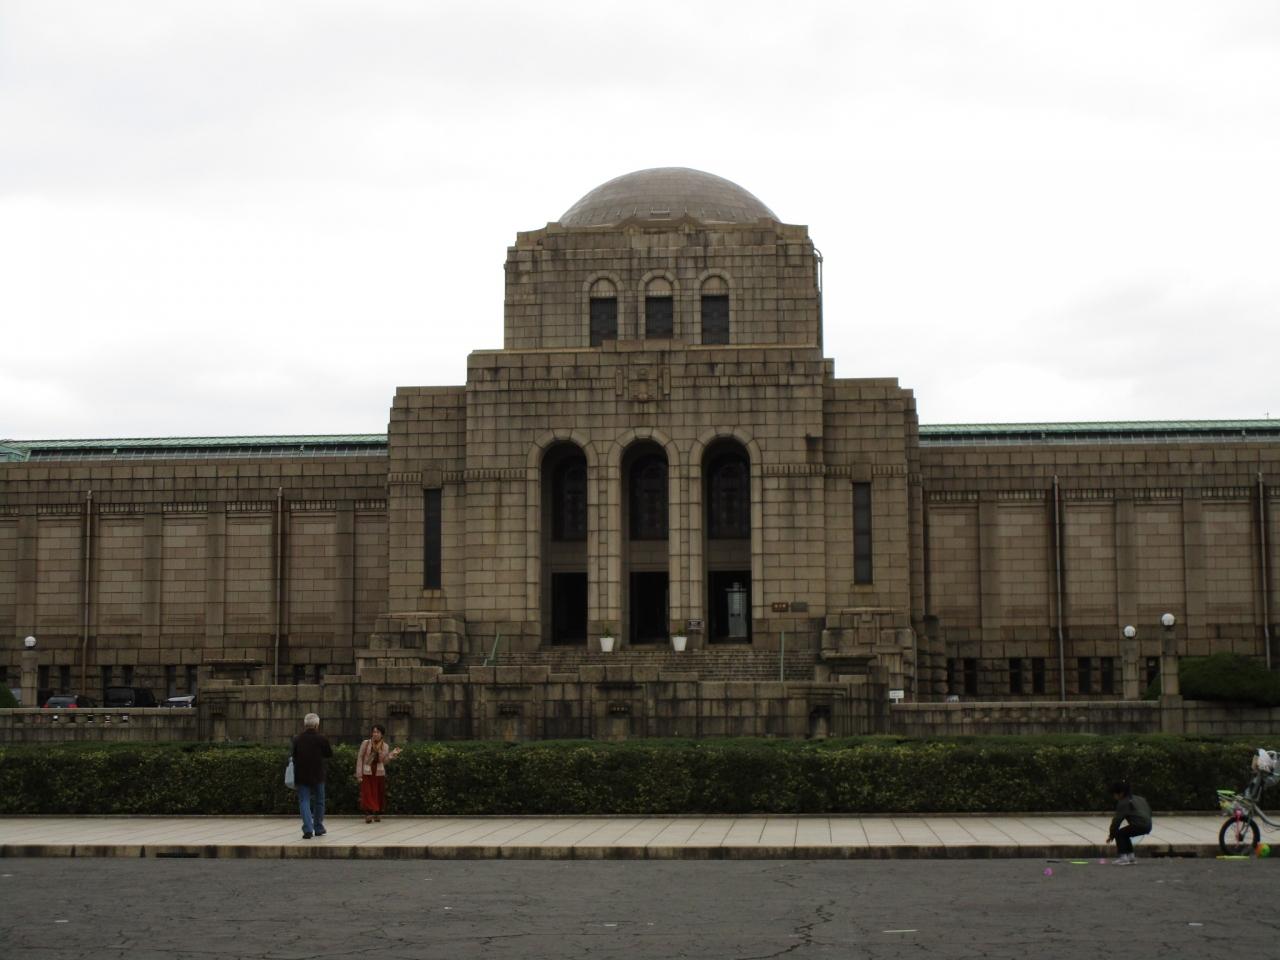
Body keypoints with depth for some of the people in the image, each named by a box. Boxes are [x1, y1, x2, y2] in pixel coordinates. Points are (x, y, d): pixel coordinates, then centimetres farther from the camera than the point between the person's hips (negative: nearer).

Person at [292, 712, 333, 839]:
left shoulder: (297, 739, -3)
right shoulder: (322, 739, -10)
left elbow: (294, 757, 4)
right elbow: (329, 754, 2)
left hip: (301, 776, 1)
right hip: (317, 776, -1)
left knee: (304, 801, 2)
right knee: (318, 802, 15)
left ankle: (307, 829, -13)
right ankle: (318, 829, 23)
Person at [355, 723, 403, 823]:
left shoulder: (385, 746, 5)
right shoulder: (365, 743, -2)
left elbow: (384, 761, 3)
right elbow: (360, 758, -1)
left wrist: (393, 754, -11)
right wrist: (359, 775, -6)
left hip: (379, 774, 3)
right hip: (367, 773, -3)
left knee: (378, 794, 4)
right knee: (367, 794, -10)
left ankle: (377, 814, 14)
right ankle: (368, 814, -10)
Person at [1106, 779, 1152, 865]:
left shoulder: (1123, 803, -5)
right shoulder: (1137, 799, 20)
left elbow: (1117, 820, -4)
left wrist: (1111, 835, 6)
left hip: (1139, 826, -8)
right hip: (1147, 826, 8)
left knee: (1119, 834, 5)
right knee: (1124, 834, 24)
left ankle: (1123, 857, -1)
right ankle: (1131, 856, 26)